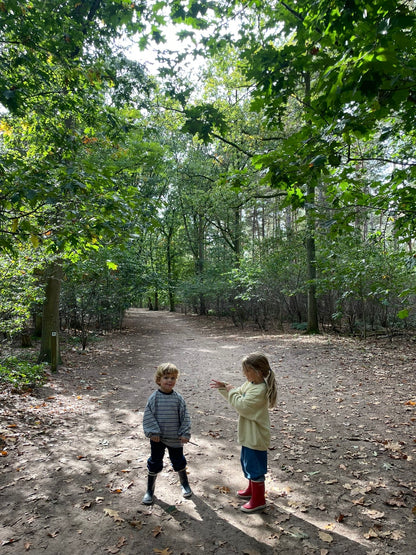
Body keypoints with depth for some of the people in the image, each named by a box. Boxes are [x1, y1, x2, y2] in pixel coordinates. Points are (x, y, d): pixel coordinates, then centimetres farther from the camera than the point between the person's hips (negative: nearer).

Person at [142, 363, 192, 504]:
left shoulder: (178, 398, -8)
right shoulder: (154, 397, -12)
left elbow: (185, 417, -4)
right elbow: (148, 416, -9)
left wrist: (185, 434, -8)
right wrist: (153, 432, -14)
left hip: (175, 438, 1)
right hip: (158, 438, -1)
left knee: (178, 461, 18)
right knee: (154, 463, 12)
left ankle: (184, 484, 42)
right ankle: (150, 490, 32)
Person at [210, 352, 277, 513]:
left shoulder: (259, 391, -29)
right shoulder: (250, 384, 1)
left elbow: (242, 405, -29)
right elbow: (238, 395, 13)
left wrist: (231, 391, -17)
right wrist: (224, 388, 0)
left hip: (256, 438, -10)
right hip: (248, 435, 10)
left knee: (255, 467, 6)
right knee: (247, 462, 25)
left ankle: (258, 500, 25)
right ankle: (252, 490, 46)